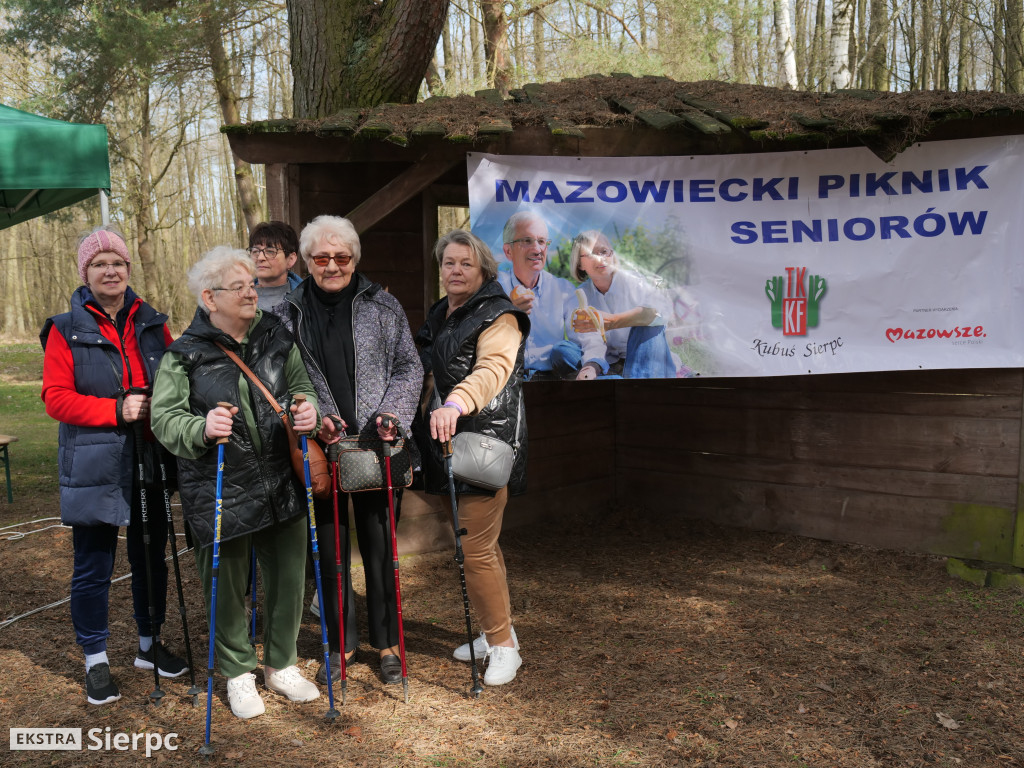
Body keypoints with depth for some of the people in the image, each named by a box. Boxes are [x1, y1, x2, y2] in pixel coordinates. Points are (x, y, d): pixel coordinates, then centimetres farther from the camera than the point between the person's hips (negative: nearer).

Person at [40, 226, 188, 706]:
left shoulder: (151, 324, 8)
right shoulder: (65, 330, -2)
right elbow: (56, 398, -8)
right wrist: (117, 410, -19)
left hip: (149, 462, 4)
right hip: (93, 468, -3)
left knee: (151, 557, 14)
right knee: (92, 568, 4)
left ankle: (150, 645, 32)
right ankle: (95, 661, 21)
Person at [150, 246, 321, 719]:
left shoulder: (276, 337, 5)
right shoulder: (184, 355, -6)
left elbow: (300, 385, 14)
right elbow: (164, 418, -8)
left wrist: (308, 409, -9)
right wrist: (202, 428, -29)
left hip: (282, 484, 4)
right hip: (219, 493, -3)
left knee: (288, 576, 12)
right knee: (227, 584, 9)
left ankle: (281, 665, 35)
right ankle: (238, 673, 32)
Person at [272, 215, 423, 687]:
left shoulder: (383, 307, 5)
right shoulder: (288, 315, 6)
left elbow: (408, 367, 5)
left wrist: (393, 413, -10)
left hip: (375, 445, -1)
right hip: (319, 449, 1)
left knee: (379, 544, 5)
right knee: (329, 548, 9)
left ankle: (387, 643, 20)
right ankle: (341, 644, 24)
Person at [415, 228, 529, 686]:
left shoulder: (497, 316, -10)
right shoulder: (438, 316, 18)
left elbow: (493, 368, -29)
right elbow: (427, 370, 32)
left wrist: (456, 403, -45)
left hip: (488, 440, -9)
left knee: (475, 548, -9)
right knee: (478, 542, 16)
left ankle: (503, 646, 6)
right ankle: (497, 631, 30)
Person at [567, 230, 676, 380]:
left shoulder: (632, 281, -7)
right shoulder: (578, 299, 2)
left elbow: (656, 311, -29)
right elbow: (592, 344, -10)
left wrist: (612, 322, -45)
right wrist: (592, 365, -36)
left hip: (646, 358, 0)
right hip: (610, 366, 1)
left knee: (647, 324, -29)